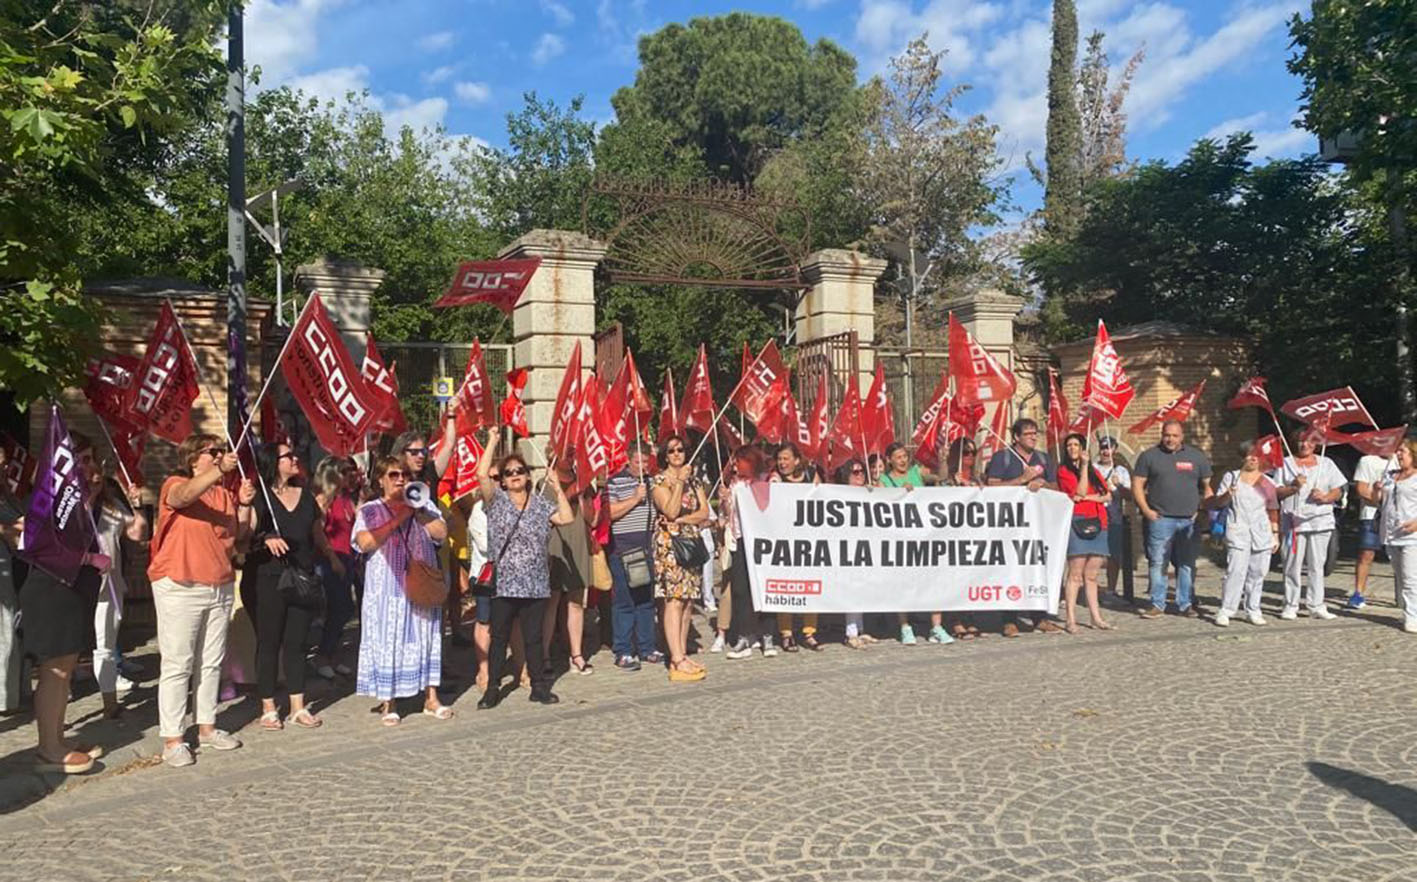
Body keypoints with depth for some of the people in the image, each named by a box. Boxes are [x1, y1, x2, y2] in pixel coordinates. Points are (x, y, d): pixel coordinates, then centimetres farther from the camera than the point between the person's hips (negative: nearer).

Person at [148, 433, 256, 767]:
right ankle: (172, 739, 4)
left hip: (221, 587, 6)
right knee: (177, 664, -3)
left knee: (211, 662, 12)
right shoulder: (175, 484, -4)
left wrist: (244, 506, -5)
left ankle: (206, 727, 23)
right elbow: (184, 495, -30)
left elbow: (239, 539, 10)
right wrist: (220, 470, -43)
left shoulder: (226, 494, 11)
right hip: (179, 587, -6)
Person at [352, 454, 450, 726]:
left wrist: (419, 511, -11)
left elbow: (442, 533, -2)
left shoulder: (424, 506, 12)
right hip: (386, 589, -2)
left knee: (425, 638, 7)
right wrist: (397, 520, -13)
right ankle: (387, 704, 11)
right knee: (387, 642, 0)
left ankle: (431, 698, 16)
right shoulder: (369, 510, 4)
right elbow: (364, 543, -13)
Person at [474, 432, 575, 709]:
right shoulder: (496, 499, 3)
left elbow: (567, 518, 2)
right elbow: (481, 474, -12)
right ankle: (492, 689, 15)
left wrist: (558, 489, 2)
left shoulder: (541, 504, 11)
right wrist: (493, 439, -8)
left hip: (535, 584, 2)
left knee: (533, 638, 9)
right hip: (503, 583, -2)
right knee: (499, 637, 5)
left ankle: (539, 686, 18)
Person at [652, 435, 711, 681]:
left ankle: (682, 655, 10)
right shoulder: (659, 480, -1)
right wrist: (679, 481, -14)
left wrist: (682, 519, -9)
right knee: (674, 600, -11)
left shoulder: (694, 480, 16)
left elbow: (705, 512, 6)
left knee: (688, 601, 5)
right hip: (669, 544, -6)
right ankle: (678, 661, -13)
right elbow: (670, 511, -14)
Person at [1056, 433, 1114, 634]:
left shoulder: (1095, 472, 20)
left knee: (1092, 576, 8)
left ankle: (1096, 617, 11)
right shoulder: (1064, 470, 3)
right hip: (1077, 522, -5)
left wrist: (1087, 497, -6)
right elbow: (1080, 491, -10)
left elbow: (1107, 496, 9)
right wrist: (1084, 466, -7)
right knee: (1075, 574, -8)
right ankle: (1070, 619, -7)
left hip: (1098, 523, 5)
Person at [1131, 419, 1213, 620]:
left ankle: (1186, 604, 17)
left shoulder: (1196, 457, 10)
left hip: (1189, 520, 2)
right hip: (1160, 519, -2)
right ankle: (1157, 604, 6)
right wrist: (1146, 510, -6)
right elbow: (1137, 485, 4)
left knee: (1187, 564, 7)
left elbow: (1207, 486, 15)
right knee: (1158, 563, -1)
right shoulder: (1149, 456, 5)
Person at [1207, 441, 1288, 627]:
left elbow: (1273, 511, 15)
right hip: (1238, 532, -3)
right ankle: (1225, 611, -9)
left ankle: (1253, 610, 14)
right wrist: (1227, 495, -16)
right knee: (1236, 571, -12)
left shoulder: (1268, 482, 13)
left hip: (1262, 534, 3)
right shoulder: (1231, 477, 6)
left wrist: (1275, 534, 11)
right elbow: (1218, 503, 5)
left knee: (1257, 573, 5)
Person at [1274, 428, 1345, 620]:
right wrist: (1294, 486, -16)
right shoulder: (1285, 464, 8)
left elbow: (1338, 490, 11)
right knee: (1292, 565, -1)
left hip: (1320, 520, 2)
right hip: (1293, 521, -2)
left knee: (1317, 565, 4)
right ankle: (1290, 606, 4)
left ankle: (1316, 606, 9)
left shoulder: (1326, 463, 14)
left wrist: (1325, 497, -9)